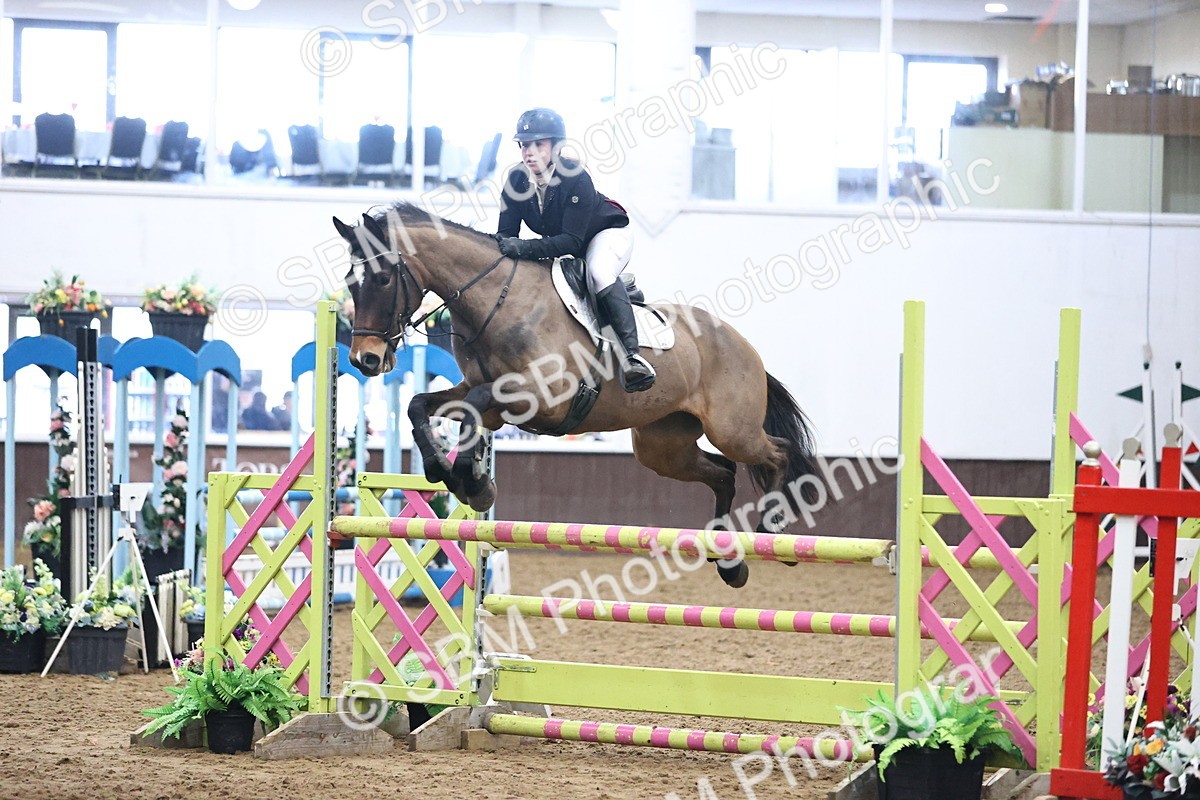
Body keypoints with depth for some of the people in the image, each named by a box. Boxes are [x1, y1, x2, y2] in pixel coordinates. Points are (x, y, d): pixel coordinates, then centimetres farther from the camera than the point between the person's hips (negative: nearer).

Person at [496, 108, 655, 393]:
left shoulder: (576, 179, -33)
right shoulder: (517, 180, -17)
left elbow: (571, 241, -38)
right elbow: (507, 233, -12)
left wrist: (524, 248, -50)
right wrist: (502, 244, -38)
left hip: (608, 232, -7)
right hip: (559, 240, 7)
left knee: (598, 271, -38)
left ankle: (631, 353, -44)